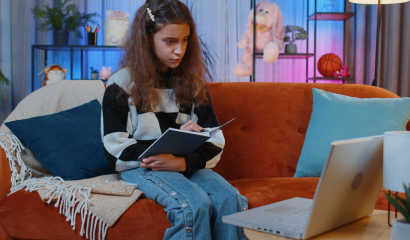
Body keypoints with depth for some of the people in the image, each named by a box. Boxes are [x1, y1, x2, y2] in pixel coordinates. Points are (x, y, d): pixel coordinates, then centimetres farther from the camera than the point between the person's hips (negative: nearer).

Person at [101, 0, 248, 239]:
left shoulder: (193, 82, 12)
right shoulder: (122, 83, 1)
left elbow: (214, 142, 8)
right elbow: (116, 149, -5)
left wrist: (183, 162, -15)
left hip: (190, 165, 4)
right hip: (142, 166, -3)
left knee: (231, 199, -28)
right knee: (195, 205, -32)